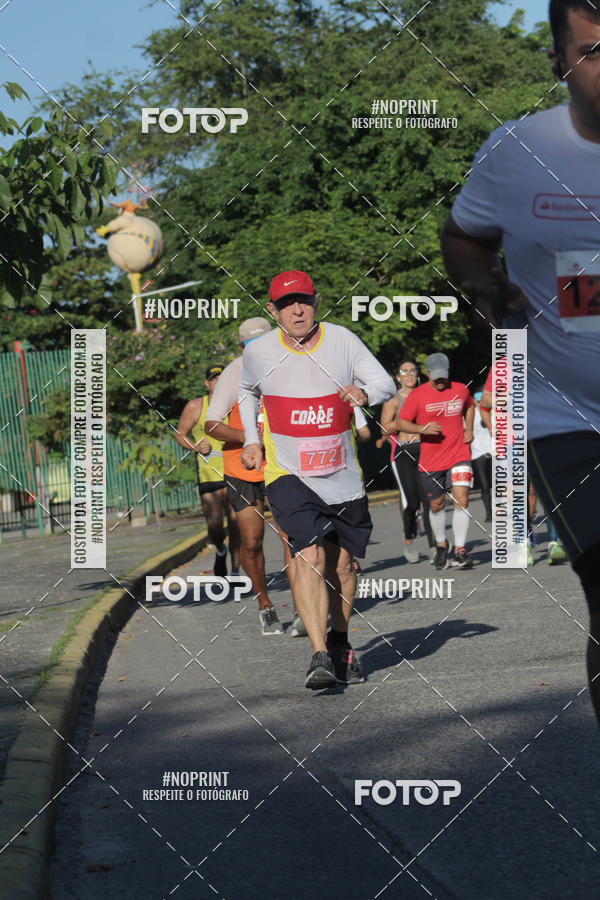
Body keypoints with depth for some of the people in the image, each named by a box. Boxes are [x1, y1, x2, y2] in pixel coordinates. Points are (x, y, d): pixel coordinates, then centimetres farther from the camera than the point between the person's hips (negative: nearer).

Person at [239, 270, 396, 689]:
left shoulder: (342, 340, -2)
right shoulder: (259, 352, -2)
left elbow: (385, 383, 0)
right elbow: (247, 392, 20)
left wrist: (364, 392, -22)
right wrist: (252, 440, 10)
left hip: (342, 477, 2)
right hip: (288, 475, -2)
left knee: (342, 564, 11)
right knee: (310, 556, -20)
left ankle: (341, 645, 33)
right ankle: (319, 655, -25)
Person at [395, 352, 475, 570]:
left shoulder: (460, 389, 3)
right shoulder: (417, 395, -5)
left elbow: (469, 406, 25)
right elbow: (401, 422, -4)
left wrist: (468, 429, 11)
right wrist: (423, 428, -21)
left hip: (459, 455, 0)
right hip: (430, 460, 0)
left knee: (461, 501, -14)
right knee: (436, 505, 11)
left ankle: (459, 550, -12)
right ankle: (441, 545, 35)